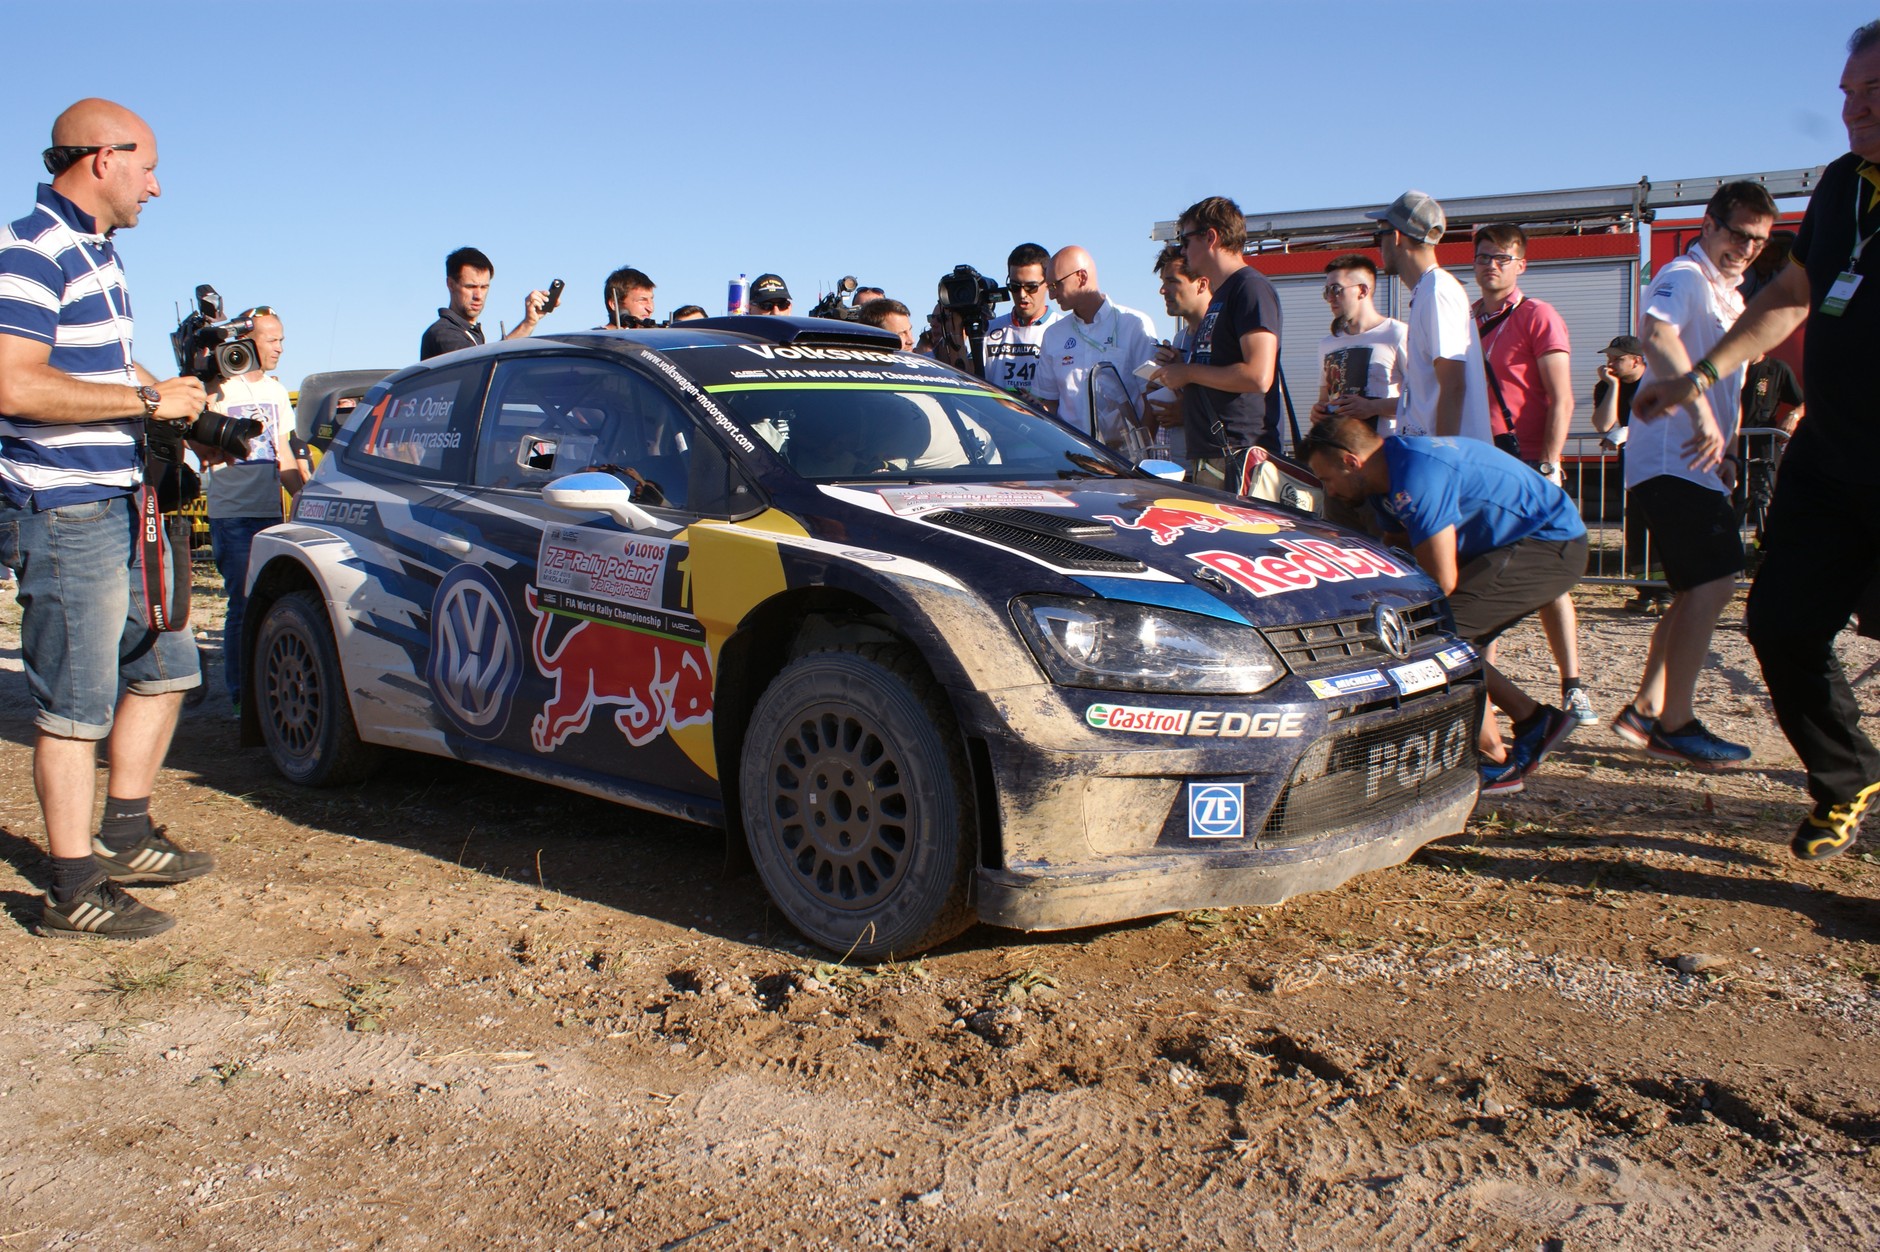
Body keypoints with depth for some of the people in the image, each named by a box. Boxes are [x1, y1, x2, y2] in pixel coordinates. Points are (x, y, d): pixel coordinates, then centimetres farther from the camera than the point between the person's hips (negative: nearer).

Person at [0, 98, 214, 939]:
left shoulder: (95, 250, 16)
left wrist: (164, 389, 15)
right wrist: (148, 400, -20)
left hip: (118, 506, 10)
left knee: (163, 668, 16)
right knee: (77, 706, -3)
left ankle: (125, 837, 28)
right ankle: (73, 889, 8)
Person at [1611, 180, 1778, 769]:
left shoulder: (1728, 296, 24)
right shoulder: (1685, 277, -8)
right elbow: (1656, 333, -31)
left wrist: (1722, 451, 19)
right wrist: (1702, 414, -37)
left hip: (1697, 464, 11)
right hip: (1671, 461, -11)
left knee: (1700, 590, 12)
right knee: (1712, 583, -14)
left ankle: (1646, 710, 18)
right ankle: (1675, 725, -9)